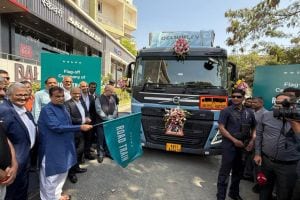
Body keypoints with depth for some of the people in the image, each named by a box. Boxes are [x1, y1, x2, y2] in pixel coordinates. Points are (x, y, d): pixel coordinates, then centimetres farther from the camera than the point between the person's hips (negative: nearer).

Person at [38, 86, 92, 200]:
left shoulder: (62, 107, 8)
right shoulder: (47, 110, -19)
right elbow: (57, 127, -28)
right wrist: (80, 127, -29)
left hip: (64, 146, 9)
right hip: (52, 149, -9)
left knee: (62, 172, 21)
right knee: (52, 175, 7)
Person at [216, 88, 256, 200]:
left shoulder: (249, 112, 7)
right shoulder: (226, 111, -7)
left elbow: (254, 128, 16)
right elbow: (221, 128, -12)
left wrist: (252, 141, 0)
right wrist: (234, 140, -16)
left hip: (244, 146, 5)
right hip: (229, 146, -5)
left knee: (238, 171, 18)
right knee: (225, 172, -1)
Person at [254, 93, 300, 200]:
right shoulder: (266, 116, 0)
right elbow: (259, 135, 5)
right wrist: (257, 154, 3)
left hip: (288, 165, -1)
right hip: (266, 160, 1)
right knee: (265, 189, 21)